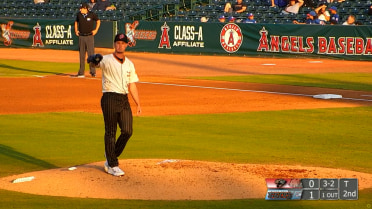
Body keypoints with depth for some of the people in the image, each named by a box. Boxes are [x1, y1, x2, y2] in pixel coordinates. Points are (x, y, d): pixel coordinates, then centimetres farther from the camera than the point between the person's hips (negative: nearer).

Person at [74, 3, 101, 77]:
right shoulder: (79, 14, 3)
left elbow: (98, 21, 9)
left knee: (91, 54, -5)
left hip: (89, 37, -3)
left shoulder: (92, 14, -7)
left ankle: (93, 72, -1)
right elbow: (76, 22, 21)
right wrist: (76, 30, 10)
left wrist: (96, 30, 0)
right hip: (81, 37, 3)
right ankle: (81, 72, 10)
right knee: (81, 55, 6)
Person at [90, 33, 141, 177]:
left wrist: (138, 104, 11)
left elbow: (132, 85, 17)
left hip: (124, 99, 5)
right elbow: (96, 63, -24)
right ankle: (113, 165, 4)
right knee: (111, 132, -2)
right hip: (110, 99, -5)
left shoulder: (129, 64, 16)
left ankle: (111, 157, 17)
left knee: (127, 131, -2)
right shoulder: (107, 60, -2)